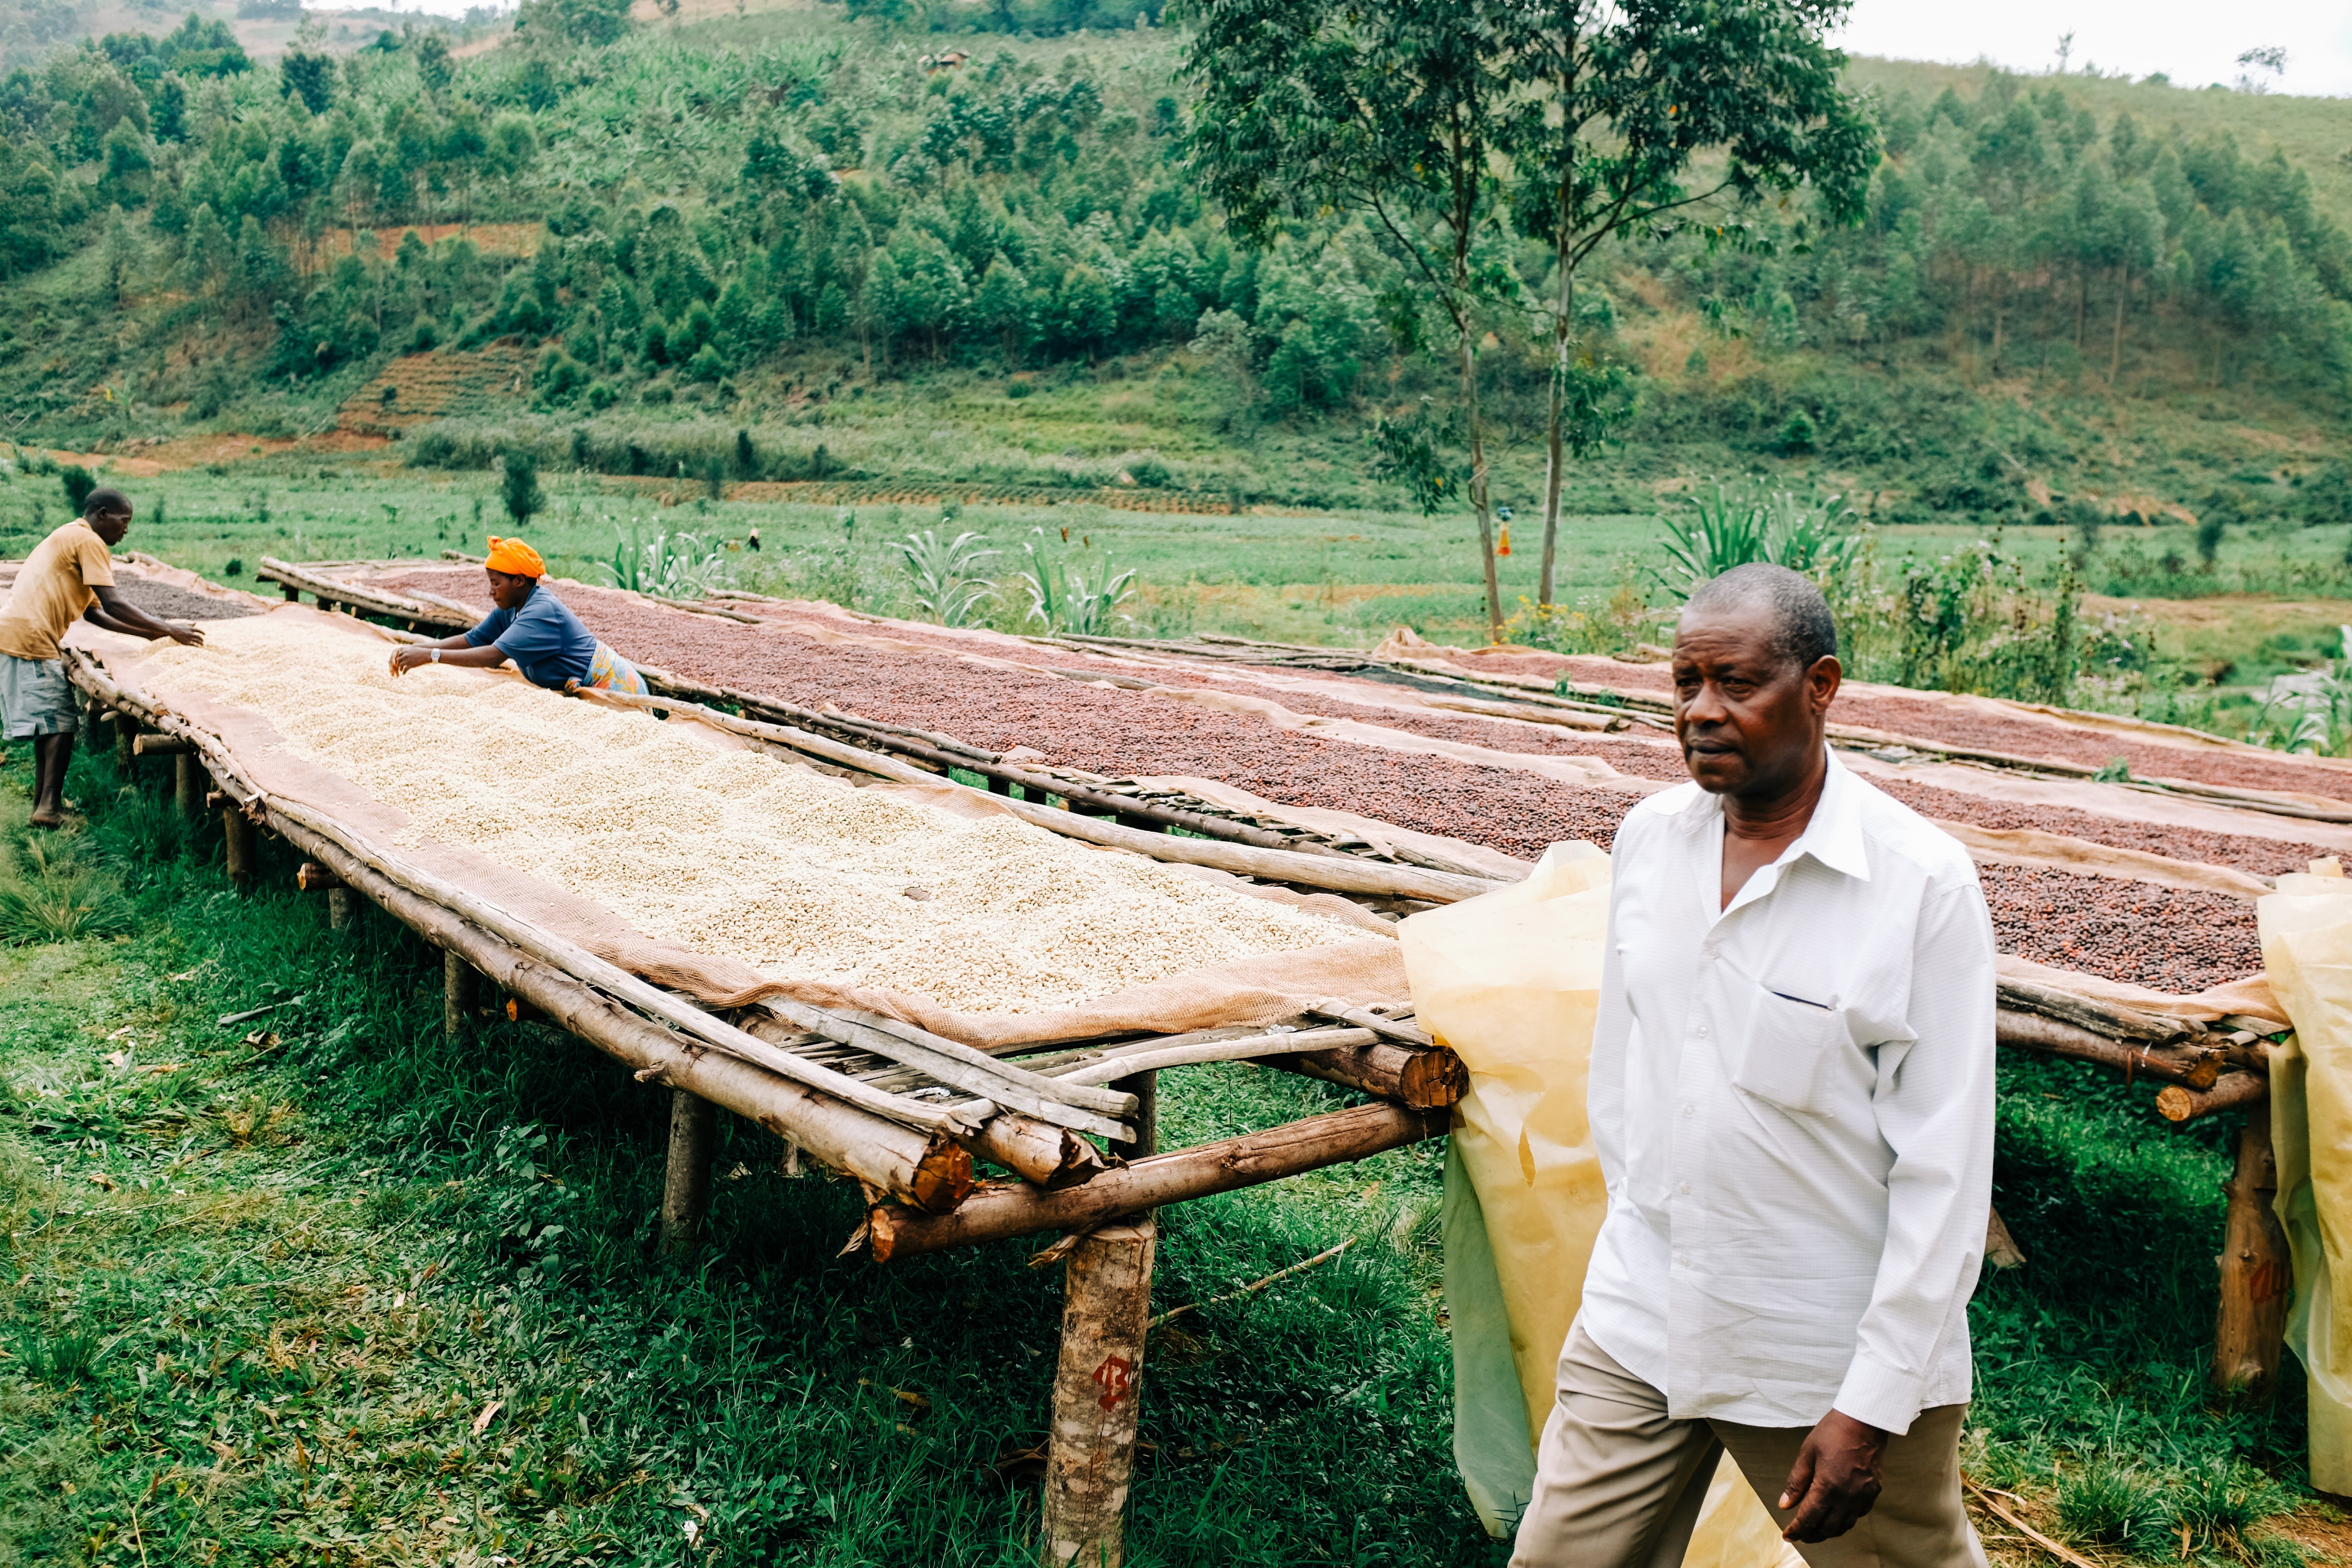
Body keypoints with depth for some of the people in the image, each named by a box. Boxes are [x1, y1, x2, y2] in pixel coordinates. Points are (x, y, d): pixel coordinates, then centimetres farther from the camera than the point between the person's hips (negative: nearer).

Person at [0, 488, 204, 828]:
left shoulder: (68, 538, 26)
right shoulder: (88, 541, -6)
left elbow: (94, 612, 23)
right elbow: (113, 603, -15)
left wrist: (148, 633, 19)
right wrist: (168, 629, -10)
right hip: (30, 639, -10)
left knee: (49, 723, 17)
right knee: (61, 724, -6)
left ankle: (44, 804, 22)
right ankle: (49, 809, -8)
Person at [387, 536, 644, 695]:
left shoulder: (542, 611, -26)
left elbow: (494, 656, -32)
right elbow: (470, 640, 4)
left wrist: (430, 656, -31)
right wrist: (416, 648, -8)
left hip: (612, 686, -9)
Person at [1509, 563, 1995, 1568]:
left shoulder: (1925, 884, -16)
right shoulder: (1649, 836, 0)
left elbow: (1946, 1170, -15)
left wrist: (1872, 1406, -15)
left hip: (1830, 1356, -4)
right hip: (1638, 1327, 4)